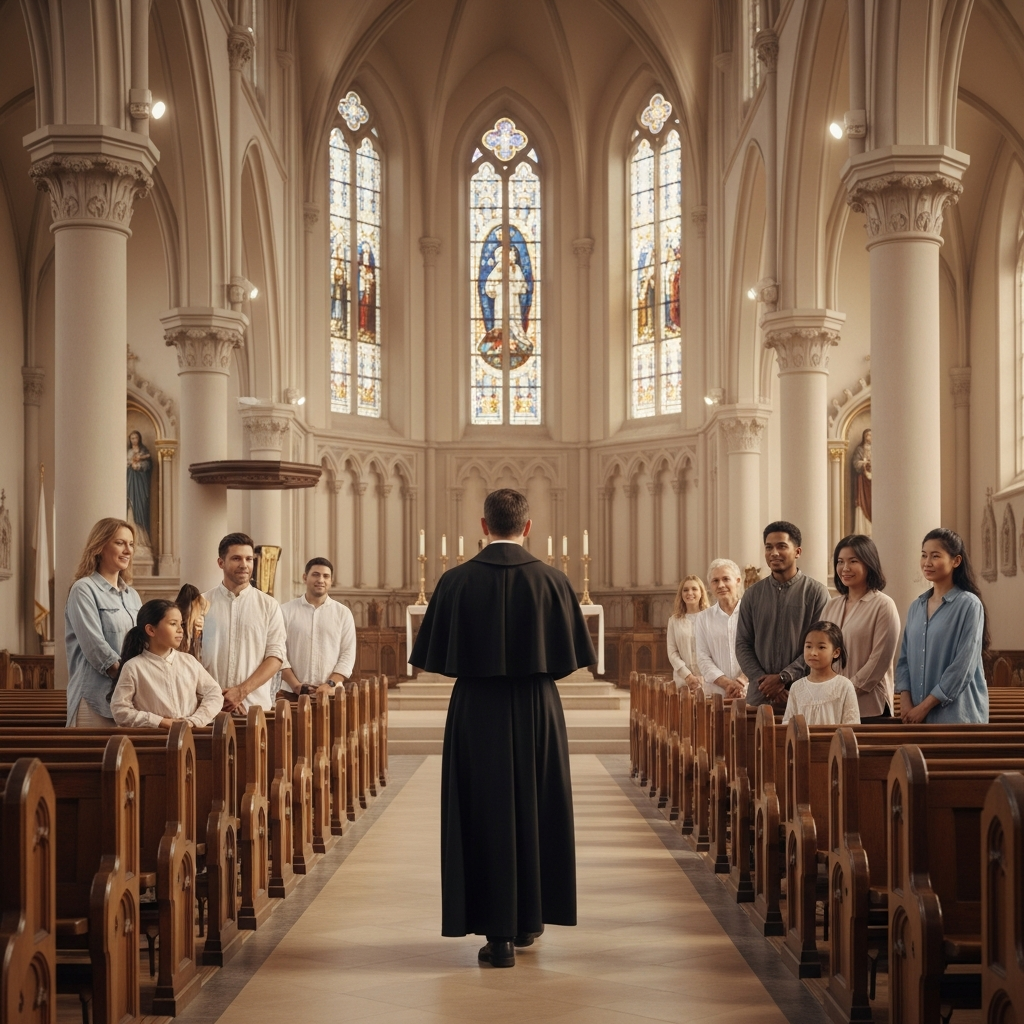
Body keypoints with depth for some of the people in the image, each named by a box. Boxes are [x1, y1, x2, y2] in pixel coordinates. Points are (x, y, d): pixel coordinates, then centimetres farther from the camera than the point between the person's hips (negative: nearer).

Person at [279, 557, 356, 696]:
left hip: (331, 693, 1)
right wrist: (296, 685, -11)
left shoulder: (343, 613, 6)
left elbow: (348, 654, 0)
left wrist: (330, 684, -12)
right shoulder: (286, 611, 4)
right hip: (293, 693, -1)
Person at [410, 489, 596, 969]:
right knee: (535, 811, 16)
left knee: (485, 815, 5)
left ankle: (498, 934, 3)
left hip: (475, 712, -1)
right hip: (538, 711, 1)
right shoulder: (552, 580, -5)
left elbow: (437, 656, -2)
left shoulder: (456, 581, -7)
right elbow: (572, 655, 0)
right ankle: (529, 919, 27)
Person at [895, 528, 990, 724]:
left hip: (957, 716, -5)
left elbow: (963, 667, -13)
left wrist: (925, 706, -14)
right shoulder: (916, 607, 10)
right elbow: (905, 659, 12)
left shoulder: (968, 605, -8)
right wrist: (905, 701, -4)